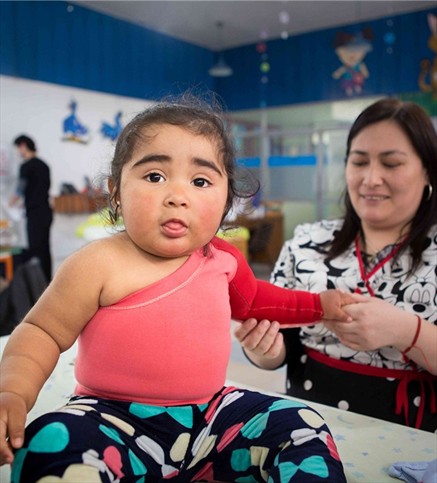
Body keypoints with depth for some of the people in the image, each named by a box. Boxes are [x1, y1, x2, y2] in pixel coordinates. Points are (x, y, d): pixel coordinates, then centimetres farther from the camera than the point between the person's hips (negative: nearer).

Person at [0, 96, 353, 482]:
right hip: (116, 419, -4)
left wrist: (318, 304, 22)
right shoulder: (99, 264, -18)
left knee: (302, 428, -4)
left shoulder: (223, 259, 1)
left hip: (208, 414, 5)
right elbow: (40, 332, -8)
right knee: (53, 446, -33)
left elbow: (249, 300, 24)